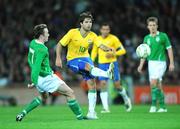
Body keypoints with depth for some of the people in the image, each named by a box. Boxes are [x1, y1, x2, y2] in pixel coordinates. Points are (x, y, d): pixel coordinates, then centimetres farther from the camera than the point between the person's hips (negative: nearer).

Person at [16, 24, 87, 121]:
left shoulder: (33, 43, 4)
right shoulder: (41, 49, -25)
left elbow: (30, 60, 16)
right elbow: (36, 66, -31)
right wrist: (34, 82, -34)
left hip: (39, 77, 10)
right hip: (47, 78, -10)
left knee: (42, 96, 33)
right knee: (70, 93, -1)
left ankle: (23, 113, 22)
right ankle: (79, 116, 3)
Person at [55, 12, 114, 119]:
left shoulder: (92, 35, -5)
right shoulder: (73, 33, -14)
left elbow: (101, 45, -19)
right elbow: (60, 44, -8)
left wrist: (108, 49, -41)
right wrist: (58, 58, -18)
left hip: (85, 58, 5)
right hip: (72, 60, -4)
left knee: (92, 84, -6)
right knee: (88, 66, -37)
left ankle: (91, 112, 0)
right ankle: (108, 74, -61)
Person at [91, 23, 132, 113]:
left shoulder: (113, 39, -4)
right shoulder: (97, 40, 6)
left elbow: (122, 50, -4)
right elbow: (94, 52, 19)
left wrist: (113, 54, -19)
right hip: (102, 64, 3)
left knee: (117, 85, 1)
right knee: (103, 84, -11)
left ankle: (126, 100, 30)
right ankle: (105, 108, -11)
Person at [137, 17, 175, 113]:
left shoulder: (163, 36, -3)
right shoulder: (147, 38, 10)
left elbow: (169, 49, -1)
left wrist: (171, 63, -6)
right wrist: (141, 65, 7)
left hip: (160, 62, -5)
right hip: (151, 63, 5)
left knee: (153, 82, -19)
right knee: (158, 85, 6)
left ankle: (154, 105, -13)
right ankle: (163, 107, 13)